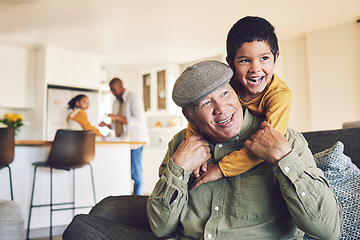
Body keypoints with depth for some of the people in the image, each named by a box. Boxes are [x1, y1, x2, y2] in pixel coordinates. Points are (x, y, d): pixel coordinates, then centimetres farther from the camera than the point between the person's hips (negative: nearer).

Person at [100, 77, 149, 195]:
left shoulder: (133, 98, -7)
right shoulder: (116, 102, 17)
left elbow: (139, 120, -18)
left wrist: (117, 118, -21)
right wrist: (107, 124, 3)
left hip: (135, 141, -7)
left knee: (135, 174, -7)